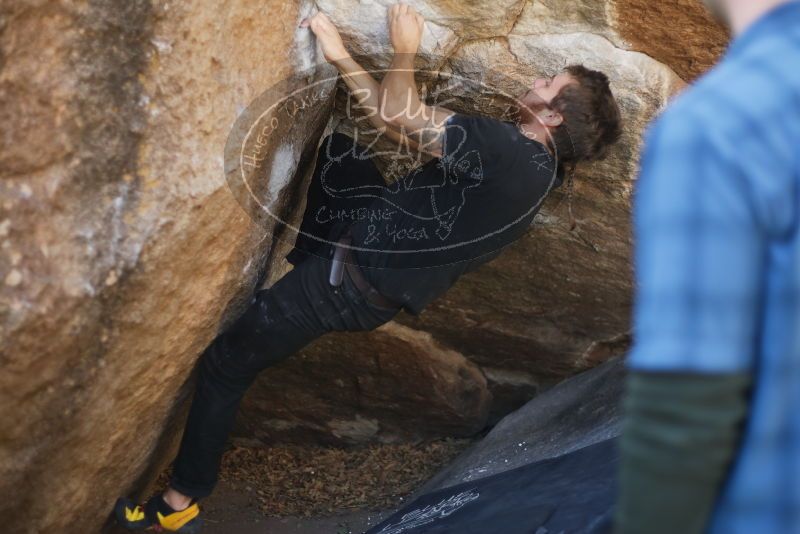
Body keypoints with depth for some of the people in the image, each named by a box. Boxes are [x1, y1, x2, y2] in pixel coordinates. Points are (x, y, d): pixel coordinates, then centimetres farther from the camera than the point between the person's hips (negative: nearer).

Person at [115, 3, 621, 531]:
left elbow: (396, 114, -23)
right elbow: (407, 121, 6)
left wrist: (405, 50, -6)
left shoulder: (508, 149, -27)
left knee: (225, 363, 7)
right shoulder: (530, 164, 2)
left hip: (351, 282, -9)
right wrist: (341, 57, 3)